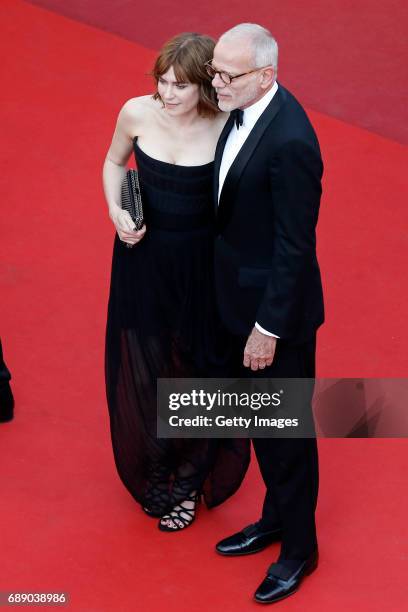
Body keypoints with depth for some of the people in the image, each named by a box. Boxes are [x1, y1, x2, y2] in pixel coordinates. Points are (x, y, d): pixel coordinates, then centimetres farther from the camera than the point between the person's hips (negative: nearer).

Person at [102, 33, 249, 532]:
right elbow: (114, 163, 8)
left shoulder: (226, 127, -17)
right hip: (143, 255, 2)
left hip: (199, 264, -1)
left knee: (196, 368, 12)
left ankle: (188, 480, 34)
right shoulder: (137, 113, -12)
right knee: (142, 368, 11)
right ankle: (154, 473, 36)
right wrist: (116, 211, -9)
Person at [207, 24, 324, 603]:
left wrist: (269, 327, -19)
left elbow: (295, 246, -24)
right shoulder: (242, 109, -2)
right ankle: (276, 516, 44)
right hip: (242, 294, 9)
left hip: (278, 305, -9)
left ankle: (299, 547, 29)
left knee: (286, 428, 10)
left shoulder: (289, 141, -30)